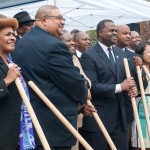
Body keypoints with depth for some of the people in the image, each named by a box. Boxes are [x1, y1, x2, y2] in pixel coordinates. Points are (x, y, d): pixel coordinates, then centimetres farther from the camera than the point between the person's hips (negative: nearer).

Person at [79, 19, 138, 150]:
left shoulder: (120, 54, 14)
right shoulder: (89, 55, -10)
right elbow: (92, 86, -18)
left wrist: (131, 87, -5)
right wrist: (119, 87, -20)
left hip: (120, 117, 7)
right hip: (98, 118, -7)